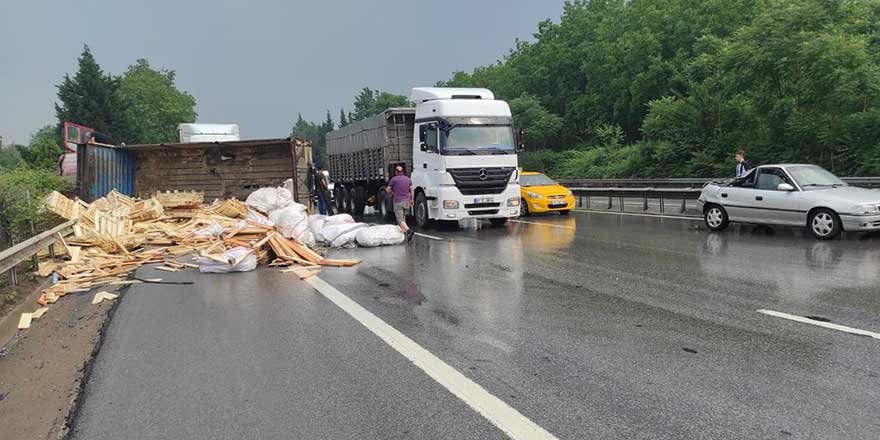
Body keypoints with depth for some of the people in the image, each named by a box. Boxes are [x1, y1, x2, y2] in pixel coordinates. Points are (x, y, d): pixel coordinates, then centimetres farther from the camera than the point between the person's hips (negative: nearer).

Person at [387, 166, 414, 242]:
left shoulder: (393, 179, -6)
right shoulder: (408, 179, 8)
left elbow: (387, 190, 2)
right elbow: (411, 190, 11)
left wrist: (392, 192, 24)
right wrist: (411, 200, 23)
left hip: (398, 202, -5)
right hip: (406, 201, 5)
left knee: (400, 220, -9)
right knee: (403, 218, 20)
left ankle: (408, 230, -29)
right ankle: (403, 231, 20)